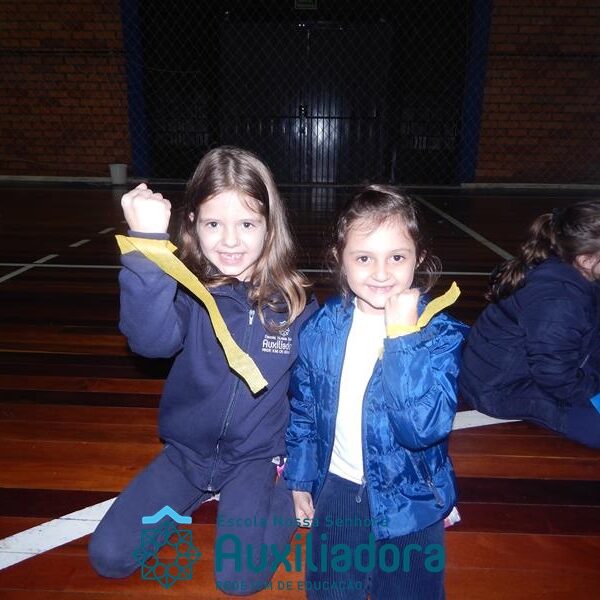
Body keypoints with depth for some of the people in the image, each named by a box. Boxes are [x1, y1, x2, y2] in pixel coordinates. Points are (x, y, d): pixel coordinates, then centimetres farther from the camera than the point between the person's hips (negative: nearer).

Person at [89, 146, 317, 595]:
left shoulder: (293, 301, -13)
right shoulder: (187, 290, -14)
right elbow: (150, 339, -35)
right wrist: (148, 245, -44)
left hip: (257, 456, -1)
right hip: (187, 450, 2)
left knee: (239, 579, -13)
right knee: (108, 557, 1)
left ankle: (279, 494, 14)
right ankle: (199, 495, 23)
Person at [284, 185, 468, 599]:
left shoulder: (440, 333, -19)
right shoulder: (323, 327, -10)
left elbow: (424, 426, -31)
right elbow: (304, 409, 2)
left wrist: (403, 335, -34)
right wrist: (299, 479, 7)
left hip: (409, 501, -2)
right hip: (336, 490, 3)